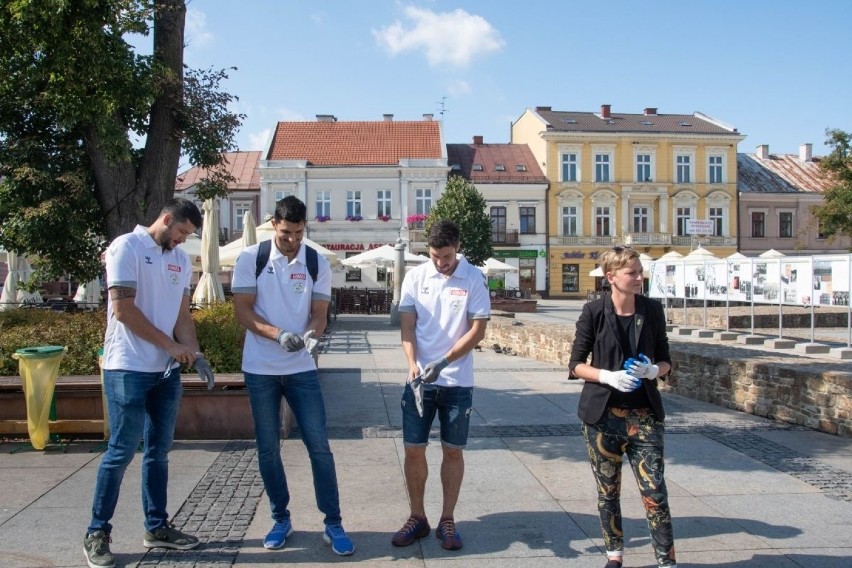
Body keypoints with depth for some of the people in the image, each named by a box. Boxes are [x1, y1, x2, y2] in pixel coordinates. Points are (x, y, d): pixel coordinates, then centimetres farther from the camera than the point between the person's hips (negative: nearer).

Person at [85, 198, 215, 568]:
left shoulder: (181, 261, 12)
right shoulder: (127, 247, -9)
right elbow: (123, 308, -15)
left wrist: (195, 354, -2)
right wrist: (170, 345, -14)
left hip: (166, 370, 7)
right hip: (128, 369, -7)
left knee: (159, 451, 12)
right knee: (122, 451, -2)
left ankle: (157, 527, 23)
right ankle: (97, 533, 12)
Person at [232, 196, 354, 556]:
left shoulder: (318, 265, 0)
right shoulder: (250, 259, -5)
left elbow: (319, 313, -1)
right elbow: (242, 311, -7)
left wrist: (313, 334, -25)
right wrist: (278, 334, -23)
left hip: (302, 368, 1)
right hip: (260, 369, 0)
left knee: (319, 445, 0)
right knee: (268, 448, 8)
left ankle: (333, 524, 10)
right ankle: (281, 520, 25)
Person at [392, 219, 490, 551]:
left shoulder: (474, 279, -6)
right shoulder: (415, 277, 0)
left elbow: (478, 330, -8)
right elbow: (407, 326, 0)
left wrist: (443, 362, -16)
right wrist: (413, 366, -15)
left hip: (457, 382, -1)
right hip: (419, 379, 2)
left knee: (453, 451, 8)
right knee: (413, 449, 5)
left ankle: (447, 521, 21)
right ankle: (417, 518, 21)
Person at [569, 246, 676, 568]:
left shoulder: (652, 311, 1)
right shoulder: (594, 312, -6)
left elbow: (665, 361, 9)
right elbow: (576, 364, -2)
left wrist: (654, 371, -13)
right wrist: (608, 376, -18)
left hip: (644, 415, 1)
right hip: (603, 414, -1)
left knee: (654, 492, -4)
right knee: (608, 492, 11)